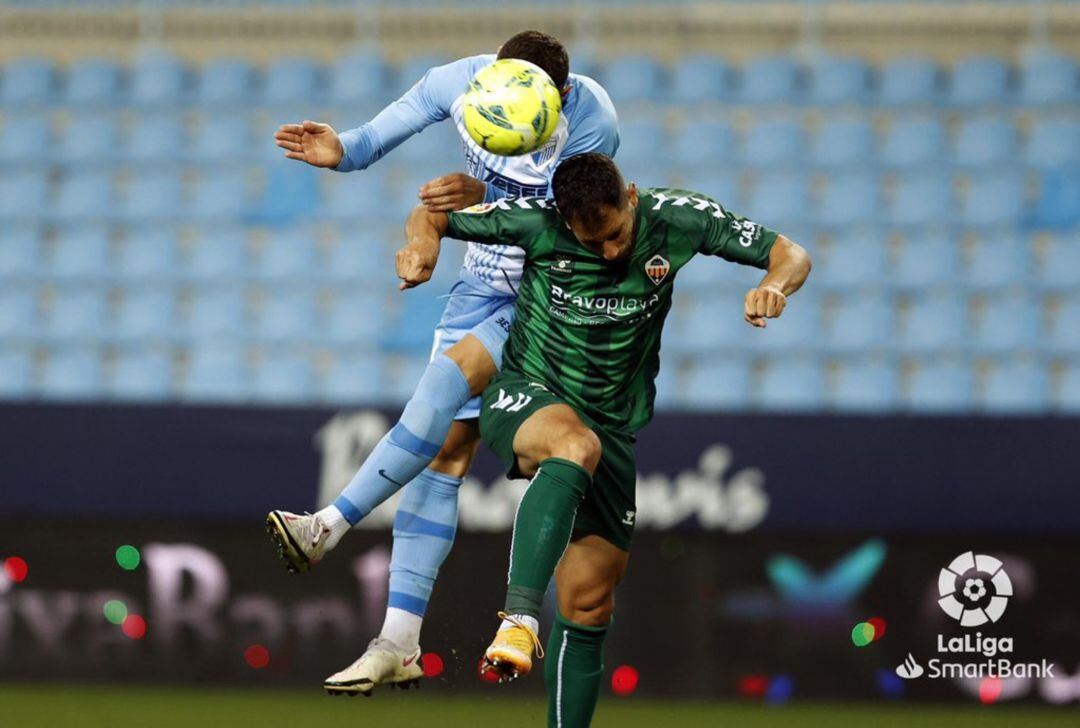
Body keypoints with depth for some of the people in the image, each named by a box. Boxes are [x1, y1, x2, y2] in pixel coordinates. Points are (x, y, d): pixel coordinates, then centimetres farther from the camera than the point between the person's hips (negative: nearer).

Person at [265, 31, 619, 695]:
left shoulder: (591, 122, -25)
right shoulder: (462, 82, -12)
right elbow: (385, 133, -1)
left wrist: (483, 197, -42)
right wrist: (341, 150, -22)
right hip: (485, 285, 5)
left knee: (453, 373, -28)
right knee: (447, 448, -3)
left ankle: (331, 526, -28)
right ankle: (400, 645, -6)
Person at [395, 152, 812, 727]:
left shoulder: (676, 219, -11)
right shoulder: (537, 223, -15)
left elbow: (790, 255, -4)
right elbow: (429, 216, -3)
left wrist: (772, 286, -27)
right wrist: (423, 242, -27)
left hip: (617, 430, 4)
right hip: (523, 399, -4)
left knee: (588, 603, 2)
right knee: (575, 445, -40)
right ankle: (519, 618, -49)